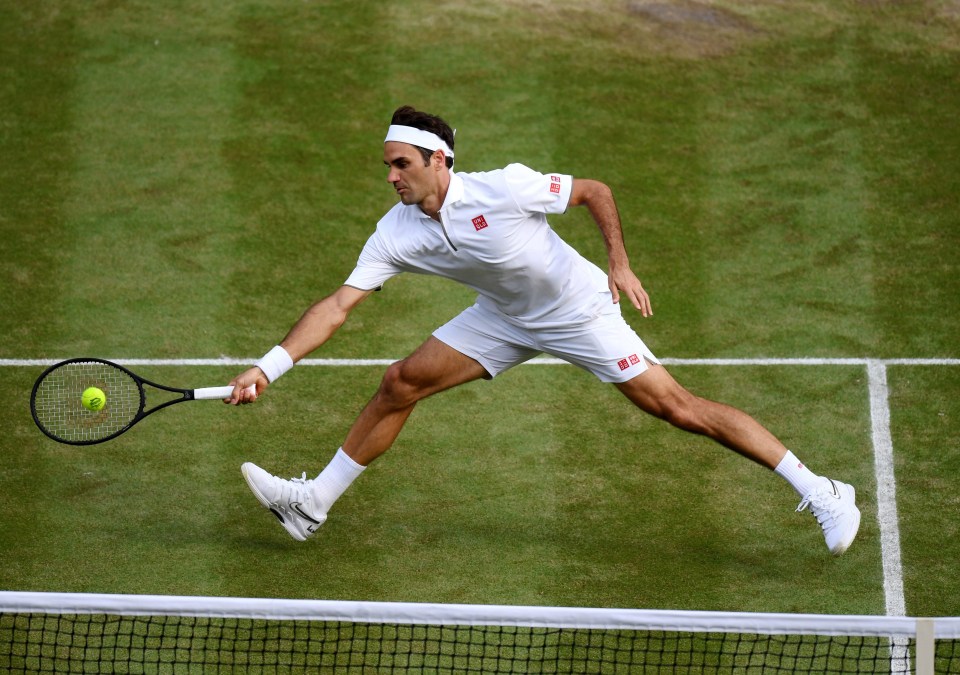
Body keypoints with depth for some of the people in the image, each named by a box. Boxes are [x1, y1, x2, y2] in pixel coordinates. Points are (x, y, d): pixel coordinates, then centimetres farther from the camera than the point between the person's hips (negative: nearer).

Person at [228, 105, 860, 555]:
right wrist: (269, 367, -25)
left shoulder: (505, 189, -30)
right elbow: (339, 305, -16)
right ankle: (314, 503, 14)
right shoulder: (397, 232, -16)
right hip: (506, 318, 5)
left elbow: (595, 191, -15)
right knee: (400, 383, -1)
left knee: (680, 408, -12)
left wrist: (620, 264, -21)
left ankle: (819, 491, -7)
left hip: (582, 310, -5)